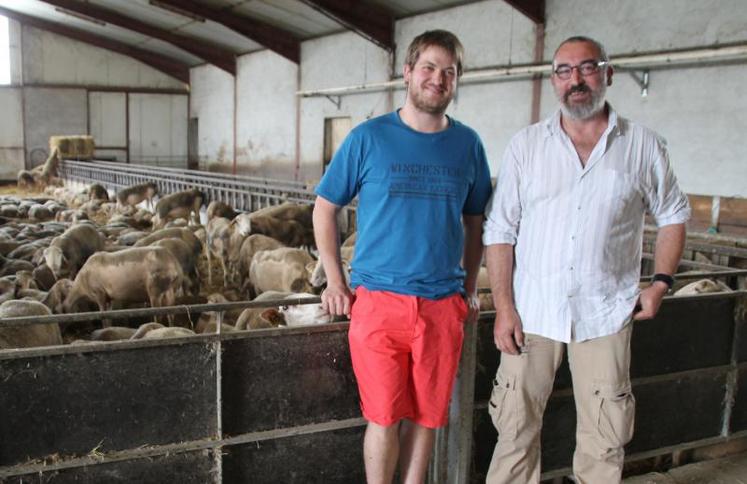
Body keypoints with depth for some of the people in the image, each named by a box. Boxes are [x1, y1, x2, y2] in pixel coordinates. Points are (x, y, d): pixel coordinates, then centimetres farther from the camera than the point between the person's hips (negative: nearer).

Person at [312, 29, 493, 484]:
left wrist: (470, 289, 10)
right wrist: (336, 282, 0)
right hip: (379, 300, -2)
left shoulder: (467, 144, 5)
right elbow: (324, 208, 4)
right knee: (385, 418, 4)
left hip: (444, 305, 3)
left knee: (427, 416, 12)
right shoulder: (369, 138, -2)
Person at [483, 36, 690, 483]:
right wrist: (504, 308, -7)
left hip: (605, 314, 0)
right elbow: (500, 232, 0)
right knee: (516, 427, 8)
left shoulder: (643, 146, 1)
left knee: (604, 438, 10)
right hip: (532, 312, 0)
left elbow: (673, 214, 13)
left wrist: (661, 282, 2)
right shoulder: (526, 145, 1)